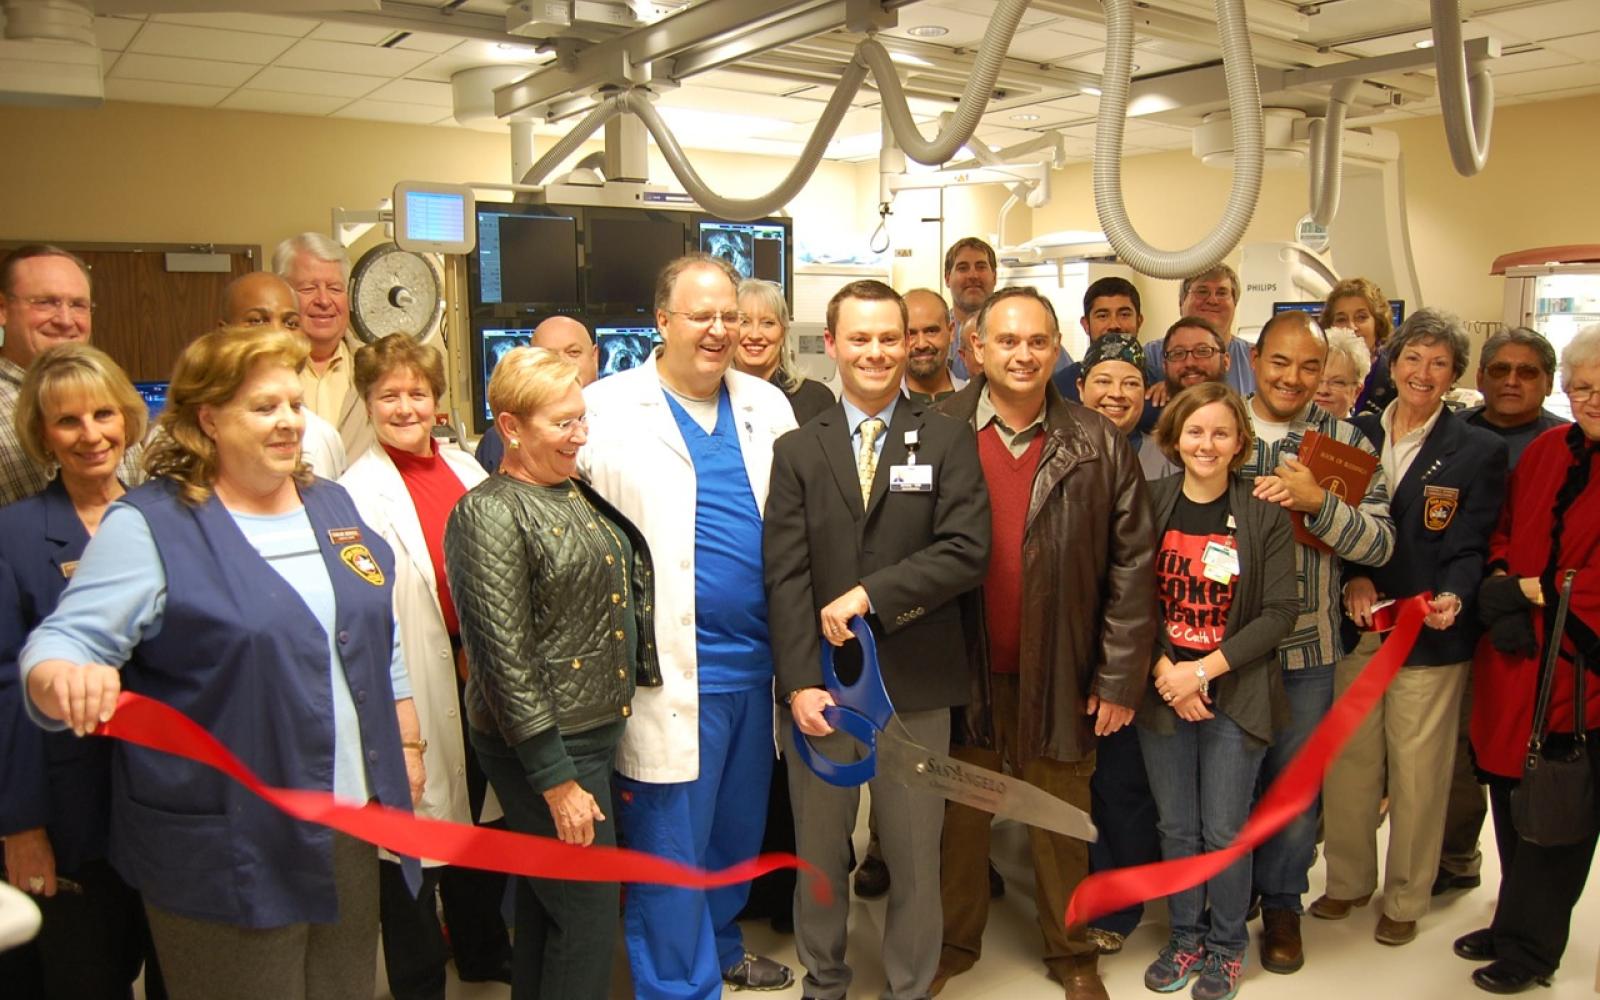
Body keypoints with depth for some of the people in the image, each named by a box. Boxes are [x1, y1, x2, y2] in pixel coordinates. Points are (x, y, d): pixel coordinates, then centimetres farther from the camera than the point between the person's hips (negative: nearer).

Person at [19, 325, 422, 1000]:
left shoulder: (332, 506, 9)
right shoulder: (151, 523, -8)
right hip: (228, 854, -5)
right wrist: (66, 678, -38)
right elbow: (66, 639, -15)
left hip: (352, 827, 6)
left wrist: (406, 745, 14)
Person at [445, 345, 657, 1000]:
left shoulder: (572, 492, 9)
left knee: (545, 899, 21)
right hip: (546, 745, -8)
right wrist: (557, 780, -17)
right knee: (588, 916, 2)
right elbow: (505, 658, -19)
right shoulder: (491, 513, -16)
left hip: (598, 729, 8)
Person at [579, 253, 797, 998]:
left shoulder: (768, 405, 8)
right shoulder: (606, 410, -6)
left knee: (739, 829, 21)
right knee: (671, 848, 4)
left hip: (755, 660, 5)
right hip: (670, 670, -5)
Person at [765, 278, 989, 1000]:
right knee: (819, 851, 16)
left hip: (915, 684, -1)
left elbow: (967, 553, -10)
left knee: (916, 855, 12)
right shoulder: (797, 452, 5)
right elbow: (786, 578, -3)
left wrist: (869, 594, -16)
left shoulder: (948, 441, 1)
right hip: (822, 680, 1)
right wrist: (800, 682, -12)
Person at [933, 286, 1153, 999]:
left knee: (1061, 819, 14)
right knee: (960, 815, 16)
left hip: (1060, 673, 0)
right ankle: (954, 941, 36)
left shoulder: (1099, 447, -3)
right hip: (963, 671, 0)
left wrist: (1119, 676, -4)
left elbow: (1132, 566, -2)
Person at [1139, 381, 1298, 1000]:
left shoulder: (1264, 516, -5)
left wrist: (1204, 669, -15)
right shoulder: (1149, 504, -1)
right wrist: (1163, 669, -13)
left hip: (1235, 695, -2)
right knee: (1176, 829, 13)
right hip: (1161, 692, 2)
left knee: (1224, 832, 7)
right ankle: (1185, 936, 32)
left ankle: (1225, 946, 28)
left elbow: (1280, 612, -9)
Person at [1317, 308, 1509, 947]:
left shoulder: (1480, 451, -1)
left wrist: (1452, 596, -24)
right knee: (1348, 760, 11)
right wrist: (1353, 577, -11)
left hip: (1431, 634, -2)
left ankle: (1406, 899, 24)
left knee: (1417, 769, 7)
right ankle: (1349, 880, 29)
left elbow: (1469, 547, -5)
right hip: (1355, 627, 3)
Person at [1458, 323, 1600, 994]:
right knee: (1511, 794, 15)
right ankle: (1517, 925, 33)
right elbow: (1503, 534, 13)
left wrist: (1537, 592, -14)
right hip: (1518, 658, 5)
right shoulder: (1544, 452, 8)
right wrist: (1501, 588, -4)